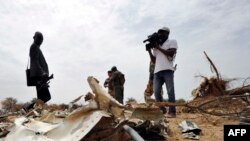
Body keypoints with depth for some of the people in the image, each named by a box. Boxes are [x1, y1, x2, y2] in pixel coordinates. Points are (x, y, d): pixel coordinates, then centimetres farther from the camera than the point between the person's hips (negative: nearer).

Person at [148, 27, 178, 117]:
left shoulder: (172, 42, 14)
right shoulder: (156, 46, 27)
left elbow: (171, 53, -5)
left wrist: (158, 47, -1)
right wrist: (149, 50, 13)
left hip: (168, 70, -5)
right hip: (157, 71, 5)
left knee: (170, 91, -6)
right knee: (156, 91, -4)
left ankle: (172, 112, -2)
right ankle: (162, 110, 8)